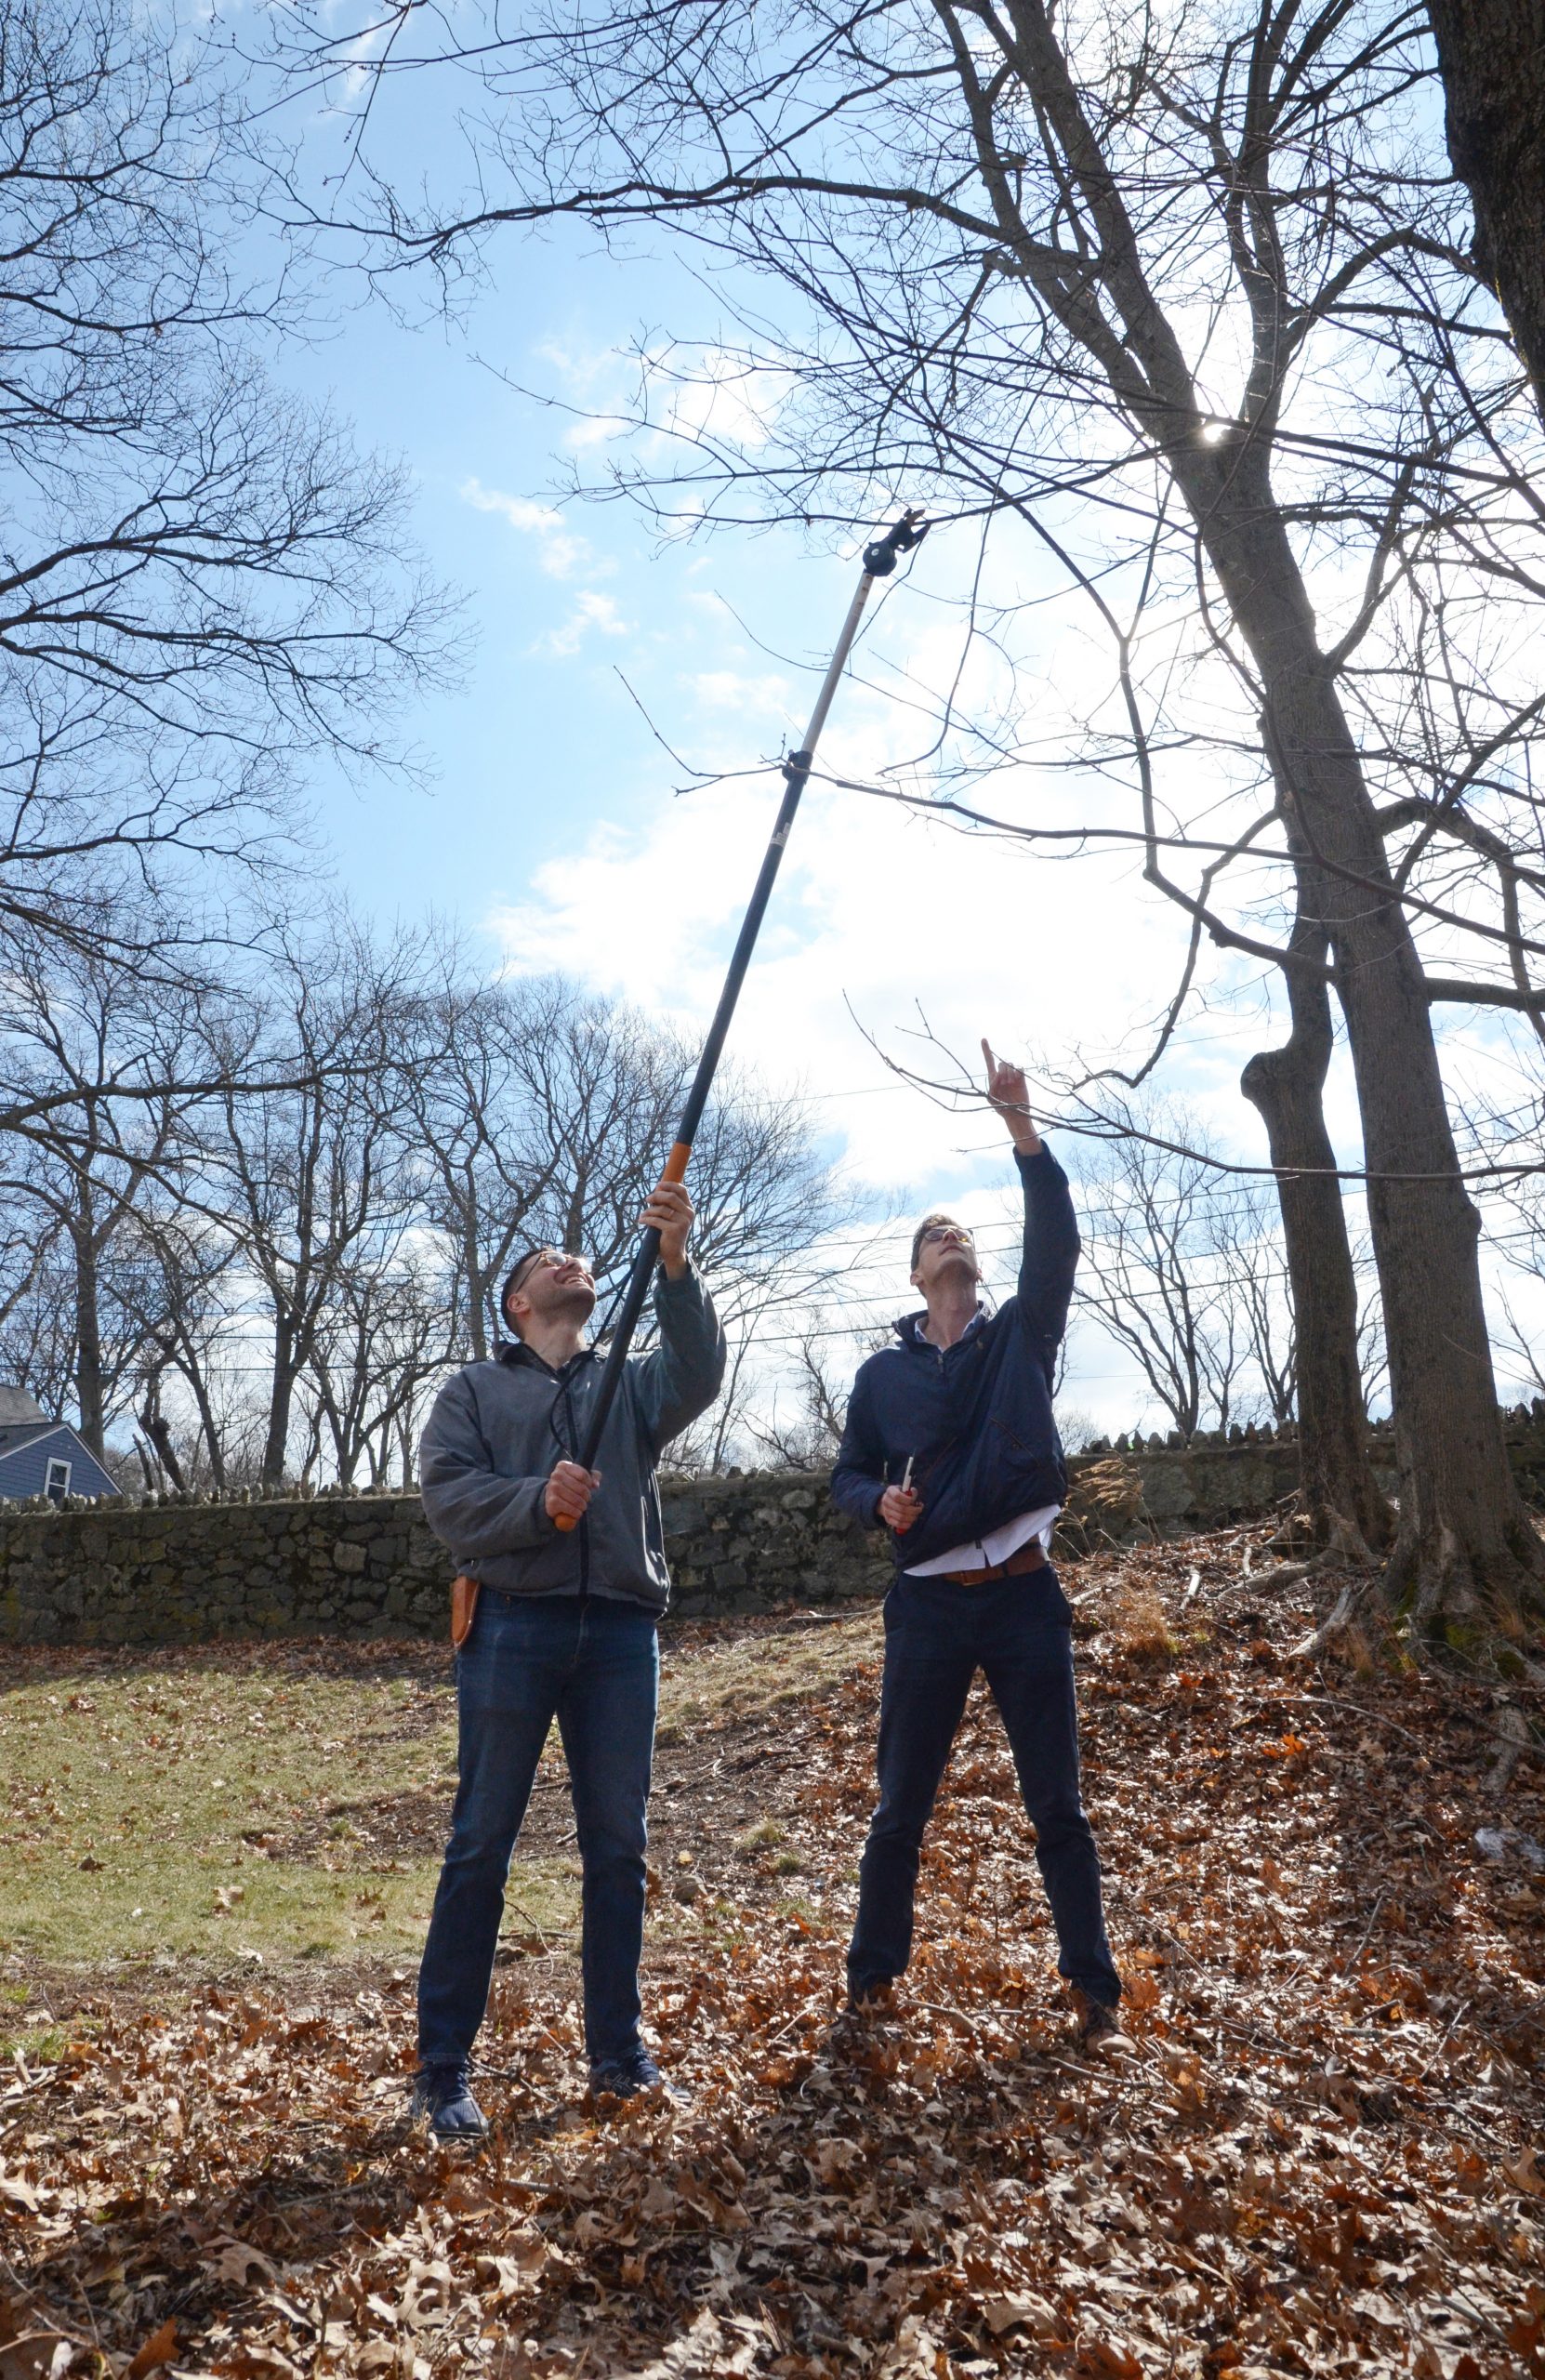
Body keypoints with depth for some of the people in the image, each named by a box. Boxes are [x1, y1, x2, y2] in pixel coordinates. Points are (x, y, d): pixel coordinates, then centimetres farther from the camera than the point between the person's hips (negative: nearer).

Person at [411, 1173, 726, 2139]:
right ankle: (443, 2068, 12)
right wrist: (537, 1502, -20)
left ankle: (618, 2050, 22)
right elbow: (446, 1491, -2)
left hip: (621, 1631, 2)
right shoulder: (476, 1389, 11)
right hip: (513, 1625, -2)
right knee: (481, 1845, 1)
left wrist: (676, 1261, -21)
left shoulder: (632, 1386, 15)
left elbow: (698, 1376, -7)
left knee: (619, 1846, 9)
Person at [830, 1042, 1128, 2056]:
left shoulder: (1024, 1335, 5)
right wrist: (881, 1503, -11)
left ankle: (1096, 1995, 19)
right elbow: (851, 1474, 13)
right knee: (901, 1808, 9)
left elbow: (1056, 1237, -9)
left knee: (1059, 1808, 7)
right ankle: (874, 1975, 26)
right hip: (928, 1604, 1)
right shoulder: (885, 1371, 8)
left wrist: (1020, 1122, -18)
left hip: (1024, 1597, -1)